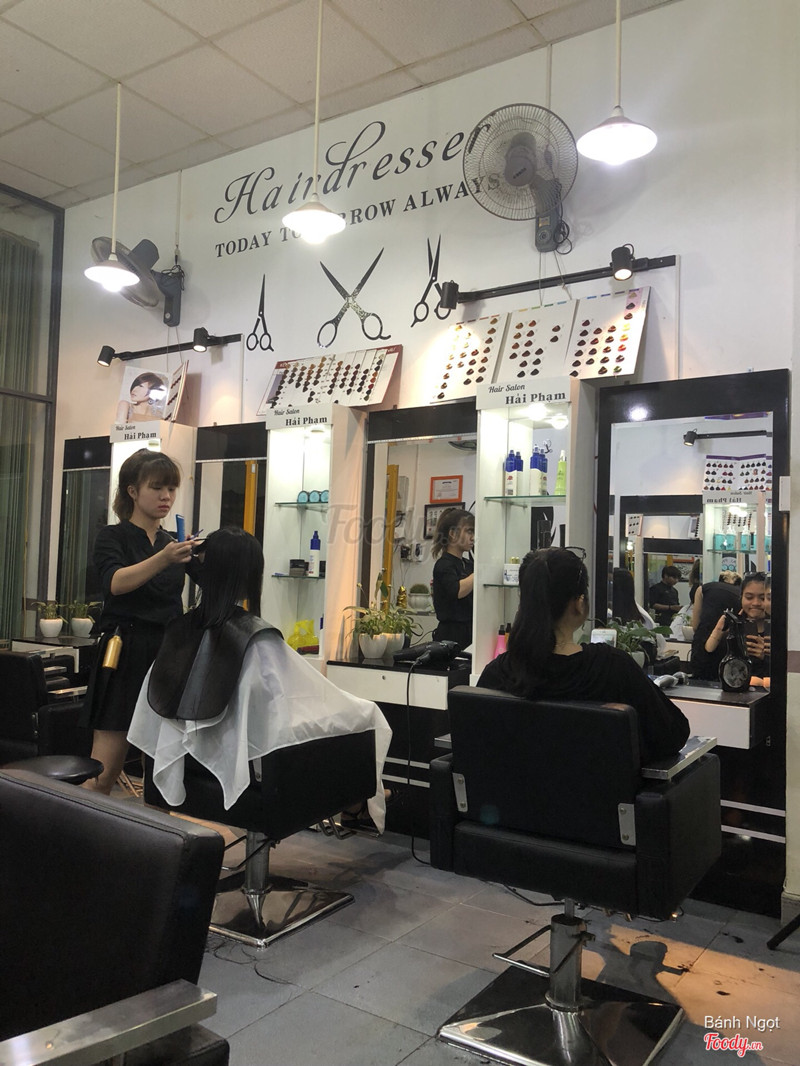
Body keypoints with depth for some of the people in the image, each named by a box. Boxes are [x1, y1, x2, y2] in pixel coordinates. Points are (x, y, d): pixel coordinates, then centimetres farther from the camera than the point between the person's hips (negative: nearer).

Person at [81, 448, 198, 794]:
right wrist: (163, 559, -36)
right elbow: (116, 582, -20)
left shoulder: (175, 543, 15)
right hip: (125, 657, -4)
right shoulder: (112, 538, 1)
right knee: (103, 772, -6)